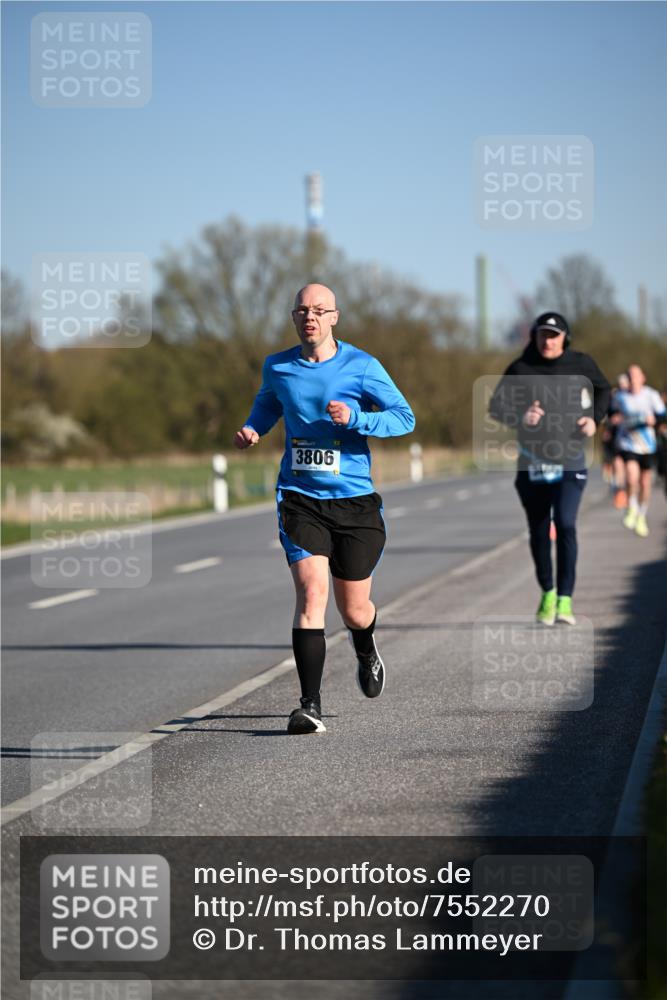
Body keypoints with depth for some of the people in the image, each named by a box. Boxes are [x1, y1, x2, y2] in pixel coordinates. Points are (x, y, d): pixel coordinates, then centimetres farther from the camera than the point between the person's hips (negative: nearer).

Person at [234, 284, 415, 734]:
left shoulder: (362, 366, -4)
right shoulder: (277, 367, 6)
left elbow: (405, 417, -7)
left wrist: (355, 418, -23)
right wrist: (253, 428, 5)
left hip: (355, 499, -1)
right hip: (300, 499, 1)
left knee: (354, 610, 9)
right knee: (311, 593, -19)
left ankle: (367, 653, 48)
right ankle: (311, 707, -20)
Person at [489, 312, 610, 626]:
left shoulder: (580, 364, 3)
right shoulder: (521, 369, -1)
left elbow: (602, 389, 21)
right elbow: (496, 405, -5)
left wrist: (594, 418, 3)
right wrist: (520, 416, -24)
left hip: (570, 460, -1)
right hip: (532, 460, 1)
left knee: (565, 524, -16)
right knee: (538, 531, 8)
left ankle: (564, 599, -14)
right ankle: (547, 593, 27)